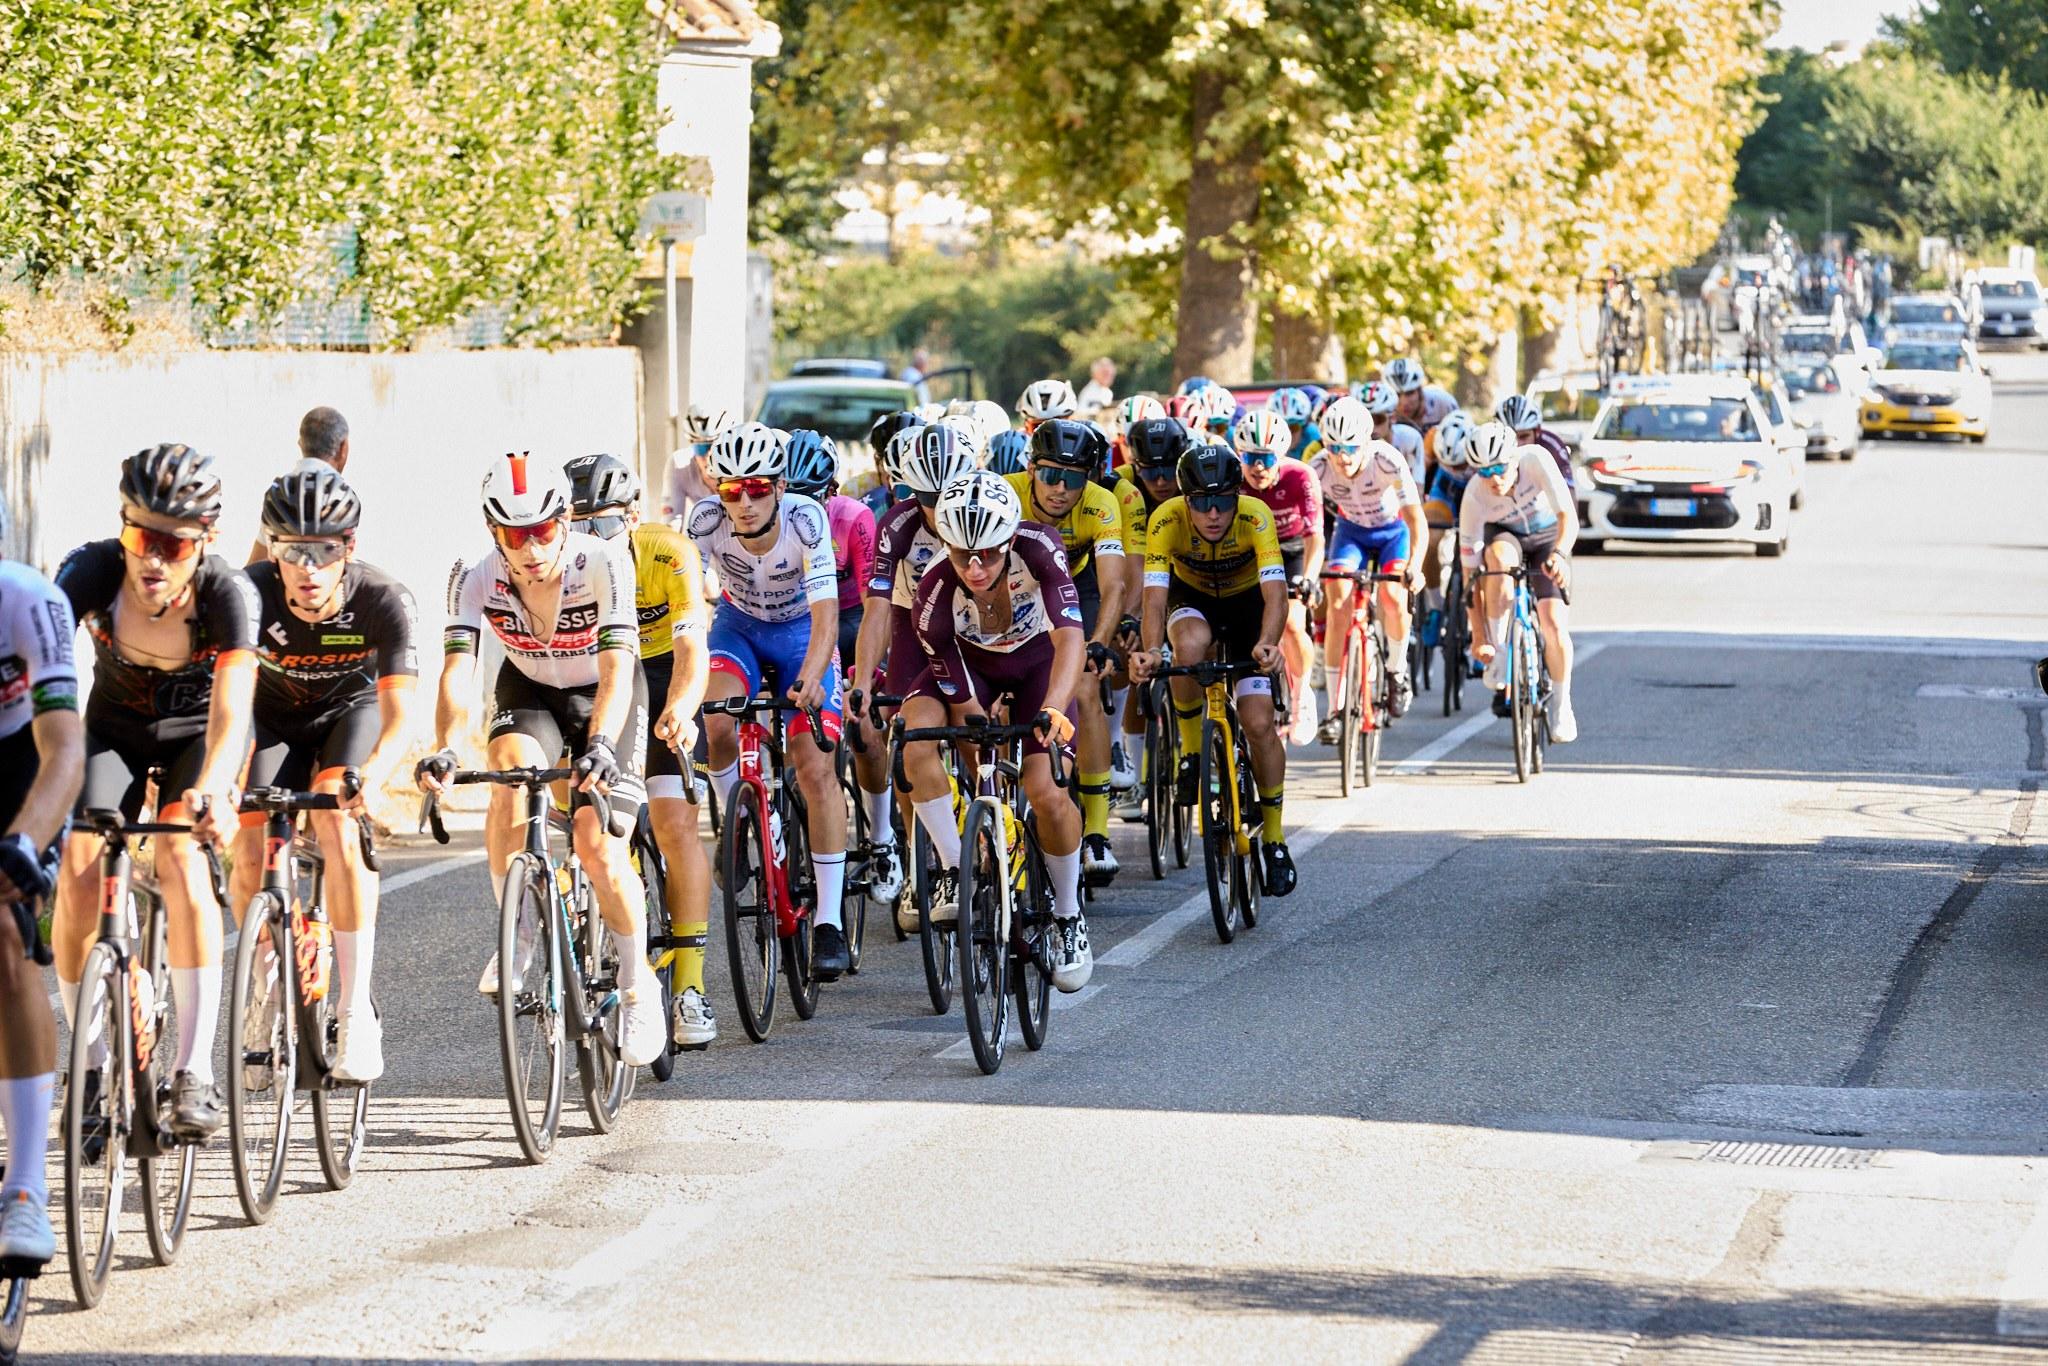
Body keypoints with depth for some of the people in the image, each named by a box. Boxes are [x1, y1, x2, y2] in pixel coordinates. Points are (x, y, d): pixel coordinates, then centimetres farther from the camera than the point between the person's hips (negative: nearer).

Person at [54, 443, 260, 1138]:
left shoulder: (228, 592, -31)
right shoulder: (93, 571, -28)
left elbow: (232, 707, -40)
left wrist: (211, 788, -59)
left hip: (195, 735, -2)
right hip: (113, 730, 2)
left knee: (180, 854, -28)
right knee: (78, 865, -22)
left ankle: (196, 1072, -26)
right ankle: (89, 1063, -6)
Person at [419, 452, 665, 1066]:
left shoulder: (603, 562, -31)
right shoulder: (475, 577, -24)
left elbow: (617, 669, -39)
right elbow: (458, 669, -33)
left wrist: (600, 746, -56)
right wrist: (444, 749, -50)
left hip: (603, 697, -2)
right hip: (529, 691, 2)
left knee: (599, 847, -17)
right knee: (511, 776, -32)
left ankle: (637, 986, 4)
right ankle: (516, 938, -16)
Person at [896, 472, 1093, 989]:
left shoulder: (1038, 551, -35)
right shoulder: (934, 599, -32)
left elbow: (1069, 638, -42)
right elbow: (965, 706, -25)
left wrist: (1052, 709, -59)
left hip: (1036, 660, 0)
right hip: (969, 661, 0)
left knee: (1046, 794, -16)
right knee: (916, 739, -31)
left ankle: (1069, 916, 8)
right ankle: (954, 873, -15)